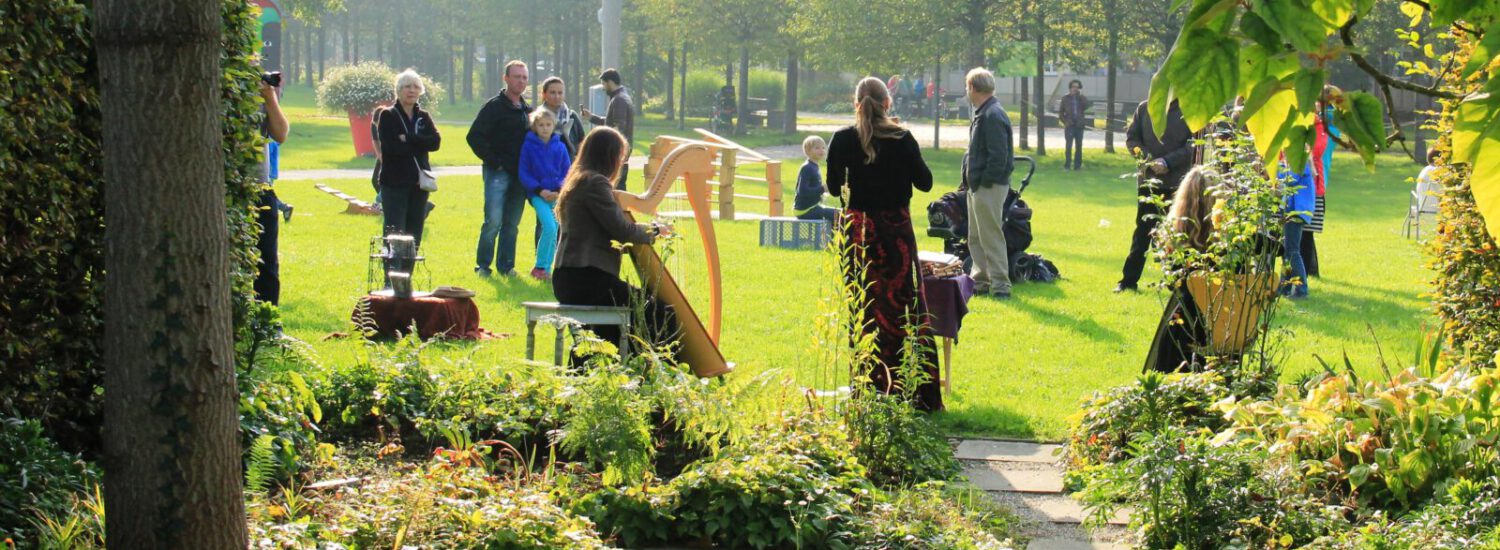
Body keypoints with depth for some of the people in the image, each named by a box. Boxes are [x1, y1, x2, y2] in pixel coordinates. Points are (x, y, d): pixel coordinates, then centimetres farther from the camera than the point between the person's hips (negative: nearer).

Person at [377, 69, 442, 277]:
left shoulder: (424, 117, 13)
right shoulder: (388, 116, 0)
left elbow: (435, 141, -5)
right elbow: (390, 147, -15)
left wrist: (408, 140, -14)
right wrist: (418, 145, -8)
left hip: (418, 183, 5)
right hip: (395, 183, -5)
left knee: (414, 235, 6)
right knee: (395, 234, -10)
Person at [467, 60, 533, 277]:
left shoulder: (527, 109, 15)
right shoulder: (494, 106, -6)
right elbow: (474, 137, -10)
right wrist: (494, 161, -12)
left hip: (519, 175, 6)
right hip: (498, 172, -6)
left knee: (512, 224, 8)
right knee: (493, 221, -10)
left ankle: (506, 266, 15)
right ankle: (482, 265, -1)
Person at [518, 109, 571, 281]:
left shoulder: (560, 147, 4)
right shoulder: (528, 146, -2)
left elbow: (567, 172, 8)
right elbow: (524, 173, -1)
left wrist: (560, 190, -9)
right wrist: (539, 190, -12)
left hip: (556, 194, 3)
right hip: (538, 194, -3)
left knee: (554, 230, 0)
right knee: (549, 227, -17)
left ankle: (546, 267, 12)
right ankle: (541, 266, -5)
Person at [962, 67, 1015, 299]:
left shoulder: (993, 116, -18)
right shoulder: (982, 114, 15)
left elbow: (998, 156, -23)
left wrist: (984, 182, -19)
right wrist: (969, 179, 13)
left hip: (990, 187, -10)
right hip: (977, 186, 10)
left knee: (991, 236, -6)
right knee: (975, 238, 16)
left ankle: (1000, 285, -3)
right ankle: (980, 280, 24)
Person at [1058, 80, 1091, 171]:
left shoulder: (1081, 98, 8)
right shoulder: (1065, 98, 5)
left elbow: (1087, 106, -11)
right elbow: (1060, 112, 8)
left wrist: (1081, 96, -15)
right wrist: (1065, 122, -4)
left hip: (1079, 125, 2)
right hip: (1069, 125, -2)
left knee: (1079, 146, 5)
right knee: (1068, 146, -7)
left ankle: (1077, 165, 11)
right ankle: (1067, 165, -4)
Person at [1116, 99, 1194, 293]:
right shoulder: (1144, 109, 6)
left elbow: (1194, 145, -6)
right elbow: (1131, 138, 7)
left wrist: (1168, 161, -16)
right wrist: (1147, 158, -9)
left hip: (1178, 182, -2)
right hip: (1148, 180, 2)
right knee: (1143, 231, 6)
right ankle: (1129, 280, 11)